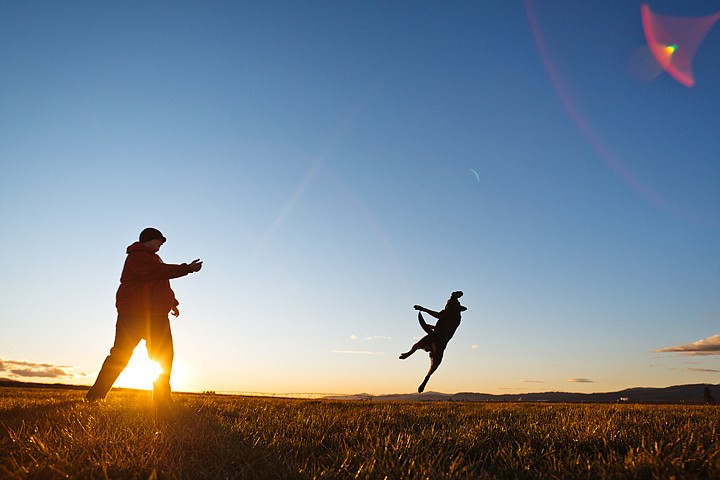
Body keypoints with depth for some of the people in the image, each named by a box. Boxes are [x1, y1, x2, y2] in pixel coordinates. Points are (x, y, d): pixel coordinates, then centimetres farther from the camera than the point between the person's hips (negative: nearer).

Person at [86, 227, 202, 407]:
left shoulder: (152, 258, 23)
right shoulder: (137, 257, -9)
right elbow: (160, 271, -24)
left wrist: (172, 302, 22)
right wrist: (187, 268, -21)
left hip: (156, 316, 9)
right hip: (132, 316, -9)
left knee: (164, 357, 3)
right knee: (119, 356, -2)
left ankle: (163, 400, 5)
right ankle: (95, 394, 11)